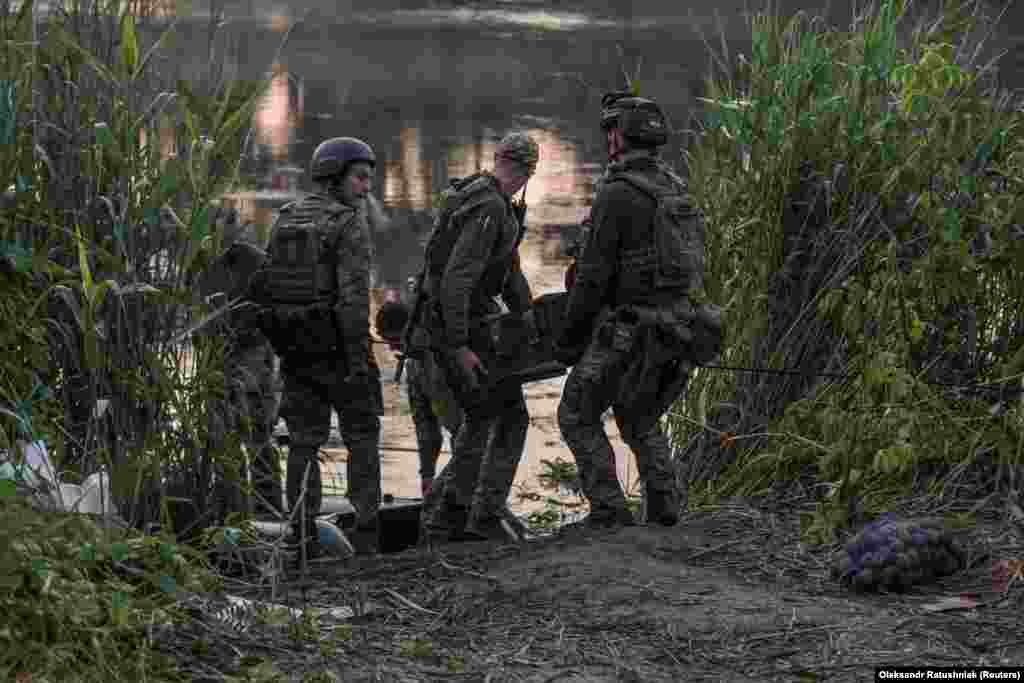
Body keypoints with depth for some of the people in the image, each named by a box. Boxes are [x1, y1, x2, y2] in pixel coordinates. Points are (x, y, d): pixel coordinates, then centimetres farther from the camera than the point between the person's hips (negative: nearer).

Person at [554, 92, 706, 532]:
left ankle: (609, 509, -4)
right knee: (640, 419, 23)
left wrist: (568, 338, -7)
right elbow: (694, 261, 16)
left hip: (625, 328, -8)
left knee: (578, 416, 4)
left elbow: (594, 275, -15)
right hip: (674, 328, 8)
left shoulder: (616, 194, -14)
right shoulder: (677, 191, 11)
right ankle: (664, 506, 13)